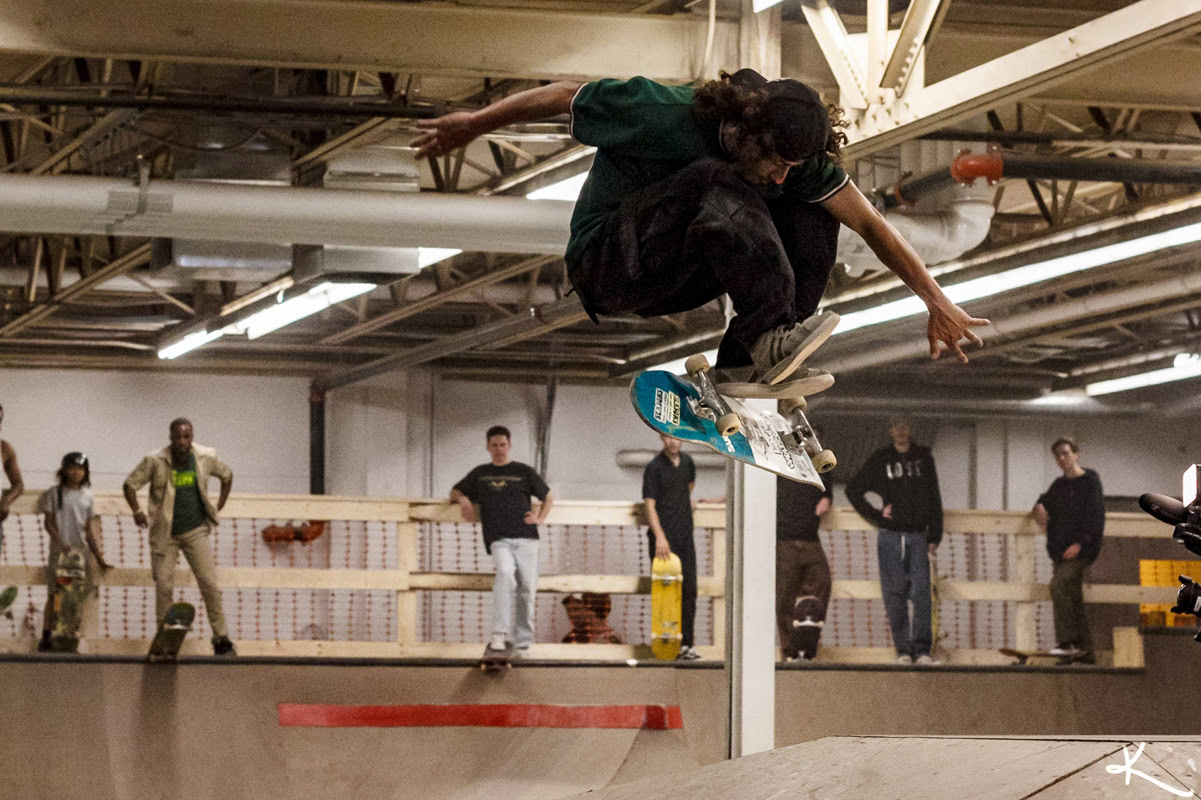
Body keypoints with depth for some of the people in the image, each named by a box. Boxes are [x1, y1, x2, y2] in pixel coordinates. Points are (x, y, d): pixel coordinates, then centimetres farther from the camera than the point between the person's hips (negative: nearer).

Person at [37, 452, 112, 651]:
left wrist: (99, 558, 8)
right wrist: (61, 544, -16)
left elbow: (90, 529, 12)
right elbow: (48, 523, -1)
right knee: (54, 595, -5)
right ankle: (46, 637, -4)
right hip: (59, 551, -3)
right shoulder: (54, 494, 2)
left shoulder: (88, 496, 10)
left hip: (81, 552, 3)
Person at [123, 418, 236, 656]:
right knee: (163, 586, -1)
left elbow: (227, 475, 16)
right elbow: (130, 484, -1)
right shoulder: (156, 462, -9)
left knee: (209, 583, -8)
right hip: (165, 534, -1)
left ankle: (221, 639, -2)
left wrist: (219, 506, 10)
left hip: (195, 531, 1)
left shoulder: (205, 458, -3)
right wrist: (137, 512, -9)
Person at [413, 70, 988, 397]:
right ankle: (768, 337, -36)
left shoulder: (791, 153, -10)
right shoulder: (664, 115, -25)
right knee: (717, 184, -33)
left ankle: (745, 363, -17)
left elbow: (869, 222, -12)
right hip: (605, 265, -6)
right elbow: (565, 96, -13)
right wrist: (474, 124, -2)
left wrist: (937, 302, -17)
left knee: (811, 215, -11)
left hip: (675, 279, 6)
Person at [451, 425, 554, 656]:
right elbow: (455, 492, 30)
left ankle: (522, 642, 7)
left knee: (527, 589, -5)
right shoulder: (480, 474, 21)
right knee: (505, 573, -29)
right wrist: (463, 500, 7)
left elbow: (548, 497, 24)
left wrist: (540, 518, 7)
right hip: (498, 540, -1)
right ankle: (500, 635, -35)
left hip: (525, 537, 1)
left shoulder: (524, 472, 16)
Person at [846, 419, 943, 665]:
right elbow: (853, 490, 13)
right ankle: (903, 649, 2)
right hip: (890, 537, 0)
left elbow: (934, 499, 12)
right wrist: (876, 515, 3)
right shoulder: (880, 460, 8)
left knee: (921, 592, -12)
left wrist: (935, 536, 5)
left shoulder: (923, 458, 11)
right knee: (895, 594, -2)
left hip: (918, 537, 0)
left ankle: (922, 649, -13)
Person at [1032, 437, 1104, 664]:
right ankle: (1085, 652, 9)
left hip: (1081, 550, -8)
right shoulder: (1059, 485, 19)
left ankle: (1068, 641, -27)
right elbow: (1045, 502, 34)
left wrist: (1080, 543, -18)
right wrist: (1039, 507, 8)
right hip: (1061, 552, 8)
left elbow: (1095, 515, -11)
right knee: (1073, 600, 6)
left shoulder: (1090, 481, -3)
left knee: (1059, 584, -26)